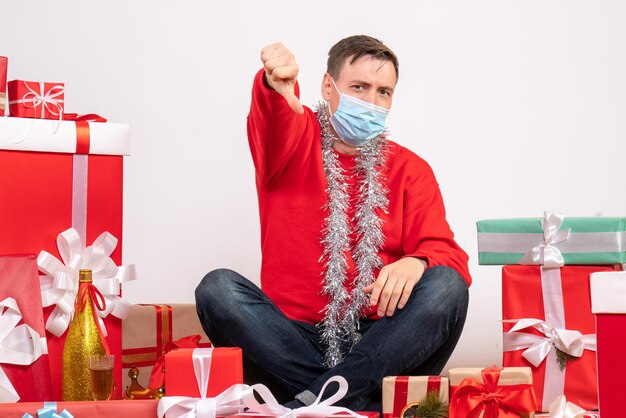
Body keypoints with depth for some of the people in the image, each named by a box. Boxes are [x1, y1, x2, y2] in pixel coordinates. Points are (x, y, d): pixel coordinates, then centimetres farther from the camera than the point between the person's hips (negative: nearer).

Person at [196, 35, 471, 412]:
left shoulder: (411, 170, 13)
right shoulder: (297, 142, 10)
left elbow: (446, 253, 1)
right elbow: (273, 122, -16)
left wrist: (416, 263, -24)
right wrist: (278, 88, -40)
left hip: (380, 346, 1)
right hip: (293, 343, -1)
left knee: (447, 286, -25)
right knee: (218, 288, -25)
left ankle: (312, 401, -30)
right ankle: (359, 403, -32)